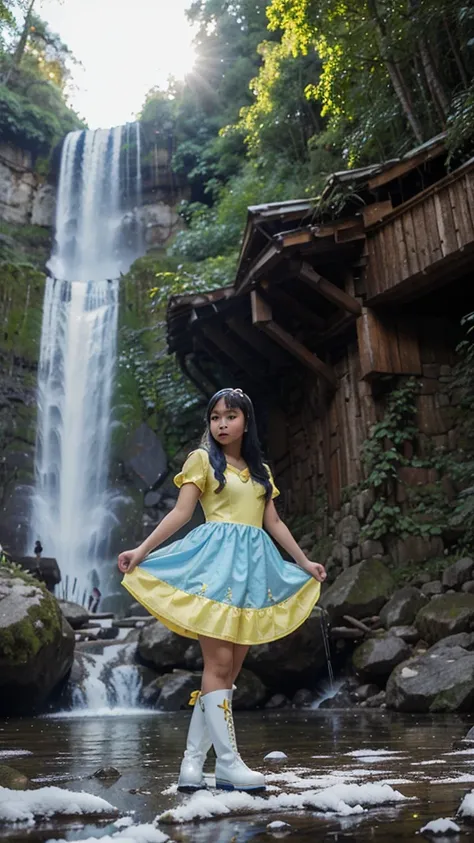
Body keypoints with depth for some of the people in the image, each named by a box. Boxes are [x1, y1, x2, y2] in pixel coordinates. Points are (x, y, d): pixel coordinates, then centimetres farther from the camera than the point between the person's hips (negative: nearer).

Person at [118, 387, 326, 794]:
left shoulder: (261, 469, 18)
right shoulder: (202, 459, 5)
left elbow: (274, 523, 20)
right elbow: (181, 512, -2)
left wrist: (305, 563, 20)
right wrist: (142, 550, -13)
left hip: (253, 565, 5)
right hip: (218, 561, -5)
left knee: (231, 667, 1)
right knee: (218, 663, -10)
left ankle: (193, 760, 6)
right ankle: (229, 763, -5)